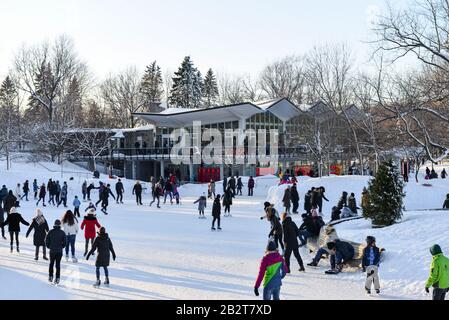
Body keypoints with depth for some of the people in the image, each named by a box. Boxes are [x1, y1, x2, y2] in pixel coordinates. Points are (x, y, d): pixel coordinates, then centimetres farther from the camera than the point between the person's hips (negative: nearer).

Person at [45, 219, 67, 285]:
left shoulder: (50, 232, -6)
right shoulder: (62, 232, -7)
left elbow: (47, 240, -4)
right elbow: (65, 242, -5)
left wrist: (49, 247, 13)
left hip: (52, 250, 0)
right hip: (59, 251, 0)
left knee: (51, 264, 17)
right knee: (58, 264, 6)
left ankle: (50, 277, 16)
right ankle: (57, 278, 3)